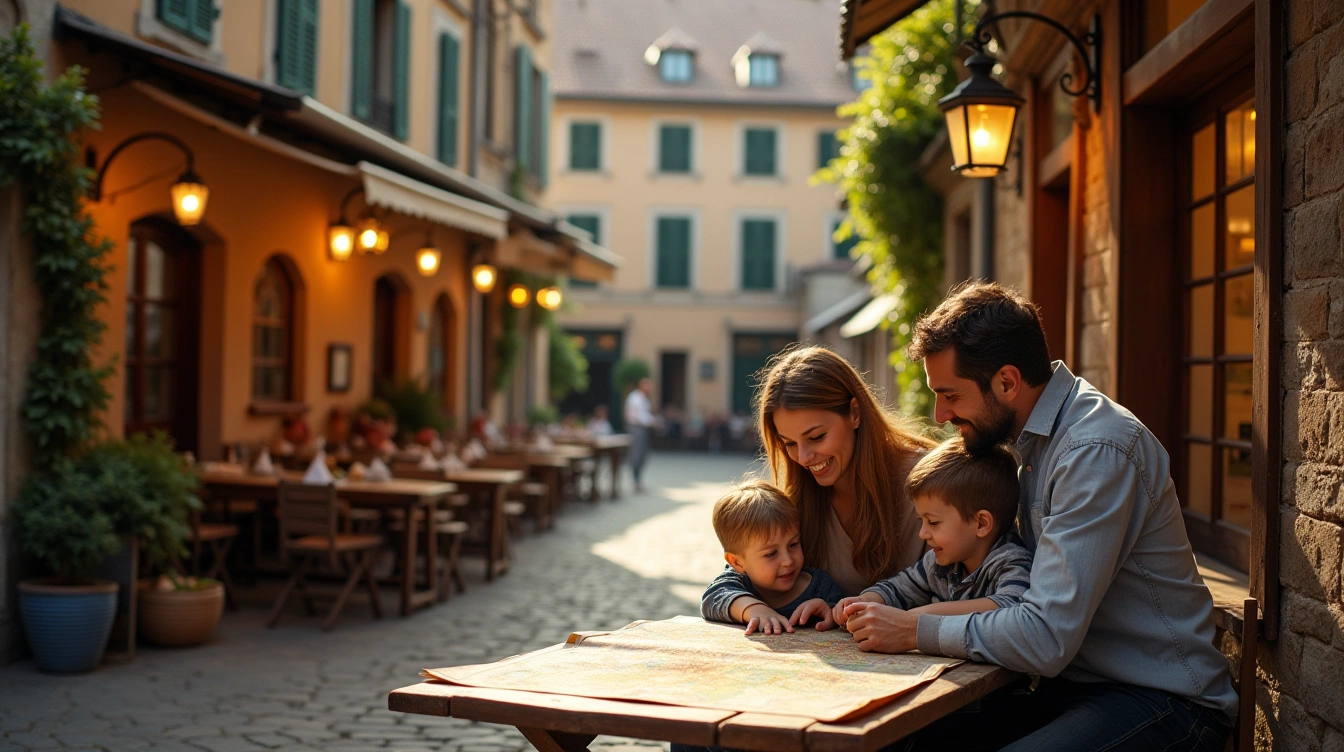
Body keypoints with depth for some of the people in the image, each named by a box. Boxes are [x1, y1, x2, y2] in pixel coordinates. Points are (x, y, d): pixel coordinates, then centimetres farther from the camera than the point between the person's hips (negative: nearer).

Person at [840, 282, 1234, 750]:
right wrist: (876, 603, 2)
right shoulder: (1035, 439, 10)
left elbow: (1046, 639, -26)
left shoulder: (1096, 451, -21)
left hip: (1163, 703, -9)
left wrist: (915, 631, -16)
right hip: (1080, 686, 9)